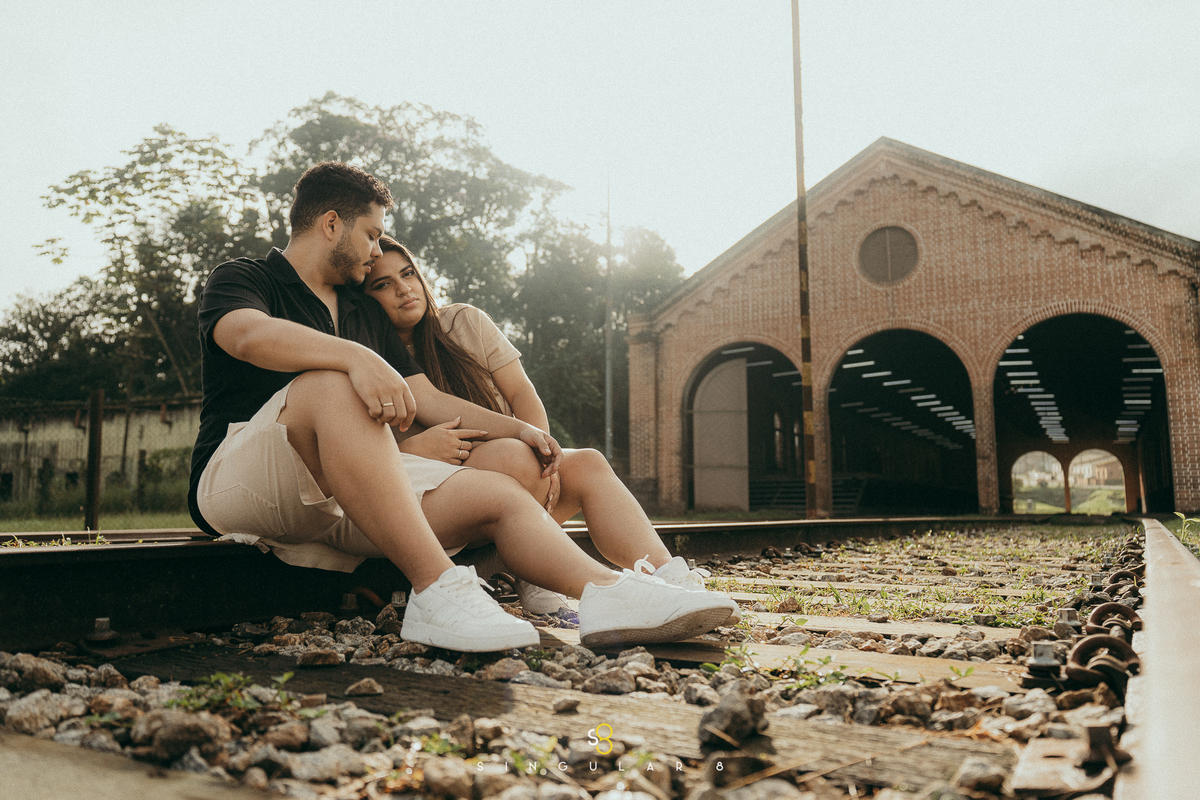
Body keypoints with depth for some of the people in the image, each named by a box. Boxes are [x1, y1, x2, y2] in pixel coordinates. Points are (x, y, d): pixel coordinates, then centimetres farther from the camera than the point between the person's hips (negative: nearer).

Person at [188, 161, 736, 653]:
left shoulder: (366, 314, 25)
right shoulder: (240, 279, 5)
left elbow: (426, 399, 22)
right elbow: (250, 335, -20)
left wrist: (515, 429, 10)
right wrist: (356, 357, -37)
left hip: (342, 500, 6)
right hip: (235, 482, -6)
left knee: (499, 495, -13)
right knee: (332, 385, -36)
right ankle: (439, 590, -42)